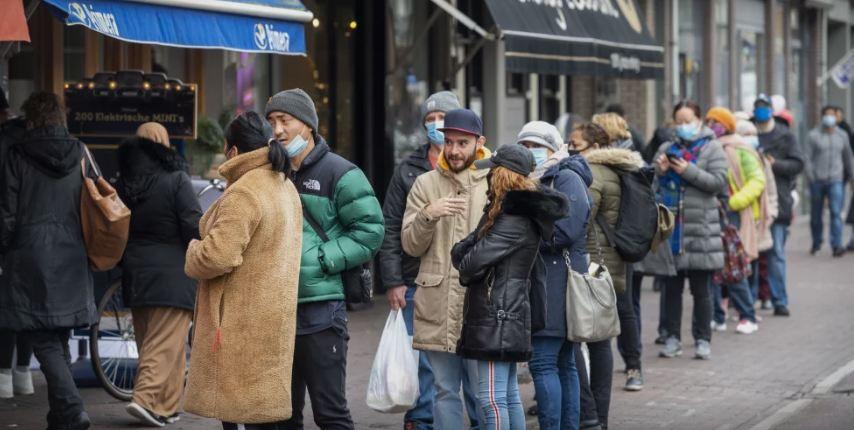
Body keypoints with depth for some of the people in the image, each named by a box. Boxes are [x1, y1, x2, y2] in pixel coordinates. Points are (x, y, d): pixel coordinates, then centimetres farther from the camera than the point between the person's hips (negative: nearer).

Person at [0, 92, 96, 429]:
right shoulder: (81, 155, 5)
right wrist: (90, 251, 19)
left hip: (31, 261, -4)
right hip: (72, 261, 4)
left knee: (44, 341, -4)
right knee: (59, 341, 14)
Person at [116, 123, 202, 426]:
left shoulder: (122, 185, 7)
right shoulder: (175, 180, -11)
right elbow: (194, 227, -14)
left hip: (135, 275, 6)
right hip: (173, 276, -6)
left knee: (147, 341, 15)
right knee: (166, 344, -5)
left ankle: (166, 406, 20)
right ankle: (147, 398, -18)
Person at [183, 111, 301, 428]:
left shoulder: (243, 194, -19)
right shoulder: (285, 187, 13)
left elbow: (217, 256, -24)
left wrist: (193, 253, -4)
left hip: (242, 320, -10)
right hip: (271, 314, 10)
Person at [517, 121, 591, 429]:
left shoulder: (567, 179, -8)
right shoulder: (539, 181, 21)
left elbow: (563, 232, -18)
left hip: (558, 283, -9)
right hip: (543, 280, 9)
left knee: (543, 363, -12)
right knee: (563, 364, 11)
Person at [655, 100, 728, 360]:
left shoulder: (712, 148, 3)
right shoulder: (667, 149, 13)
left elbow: (719, 182, -8)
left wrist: (689, 171, -16)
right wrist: (659, 170, -6)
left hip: (700, 228, -3)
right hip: (670, 226, 3)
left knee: (701, 289, 2)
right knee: (671, 287, 6)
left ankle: (703, 340, 9)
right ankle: (673, 338, 14)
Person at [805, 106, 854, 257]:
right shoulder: (813, 135, 0)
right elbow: (807, 158, -4)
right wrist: (811, 178, -11)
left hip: (836, 181, 1)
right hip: (817, 180, -1)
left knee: (836, 212, -14)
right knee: (816, 215, 8)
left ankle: (837, 246, -18)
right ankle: (816, 243, 27)